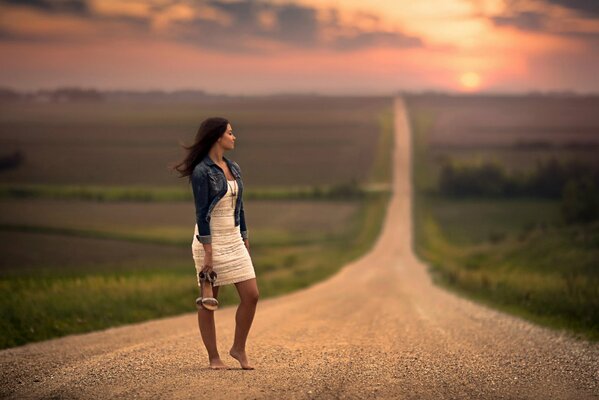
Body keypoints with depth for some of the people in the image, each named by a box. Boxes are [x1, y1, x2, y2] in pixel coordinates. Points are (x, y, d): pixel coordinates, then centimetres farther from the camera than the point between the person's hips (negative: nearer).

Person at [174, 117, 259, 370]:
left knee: (251, 295, 0)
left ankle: (239, 348, 14)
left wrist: (245, 240, 15)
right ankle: (213, 357, 10)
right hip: (211, 239, -7)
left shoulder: (233, 168, 11)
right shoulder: (201, 172, -12)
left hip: (234, 239, 7)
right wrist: (208, 252, -18)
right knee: (209, 301, 2)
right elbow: (201, 213, -15)